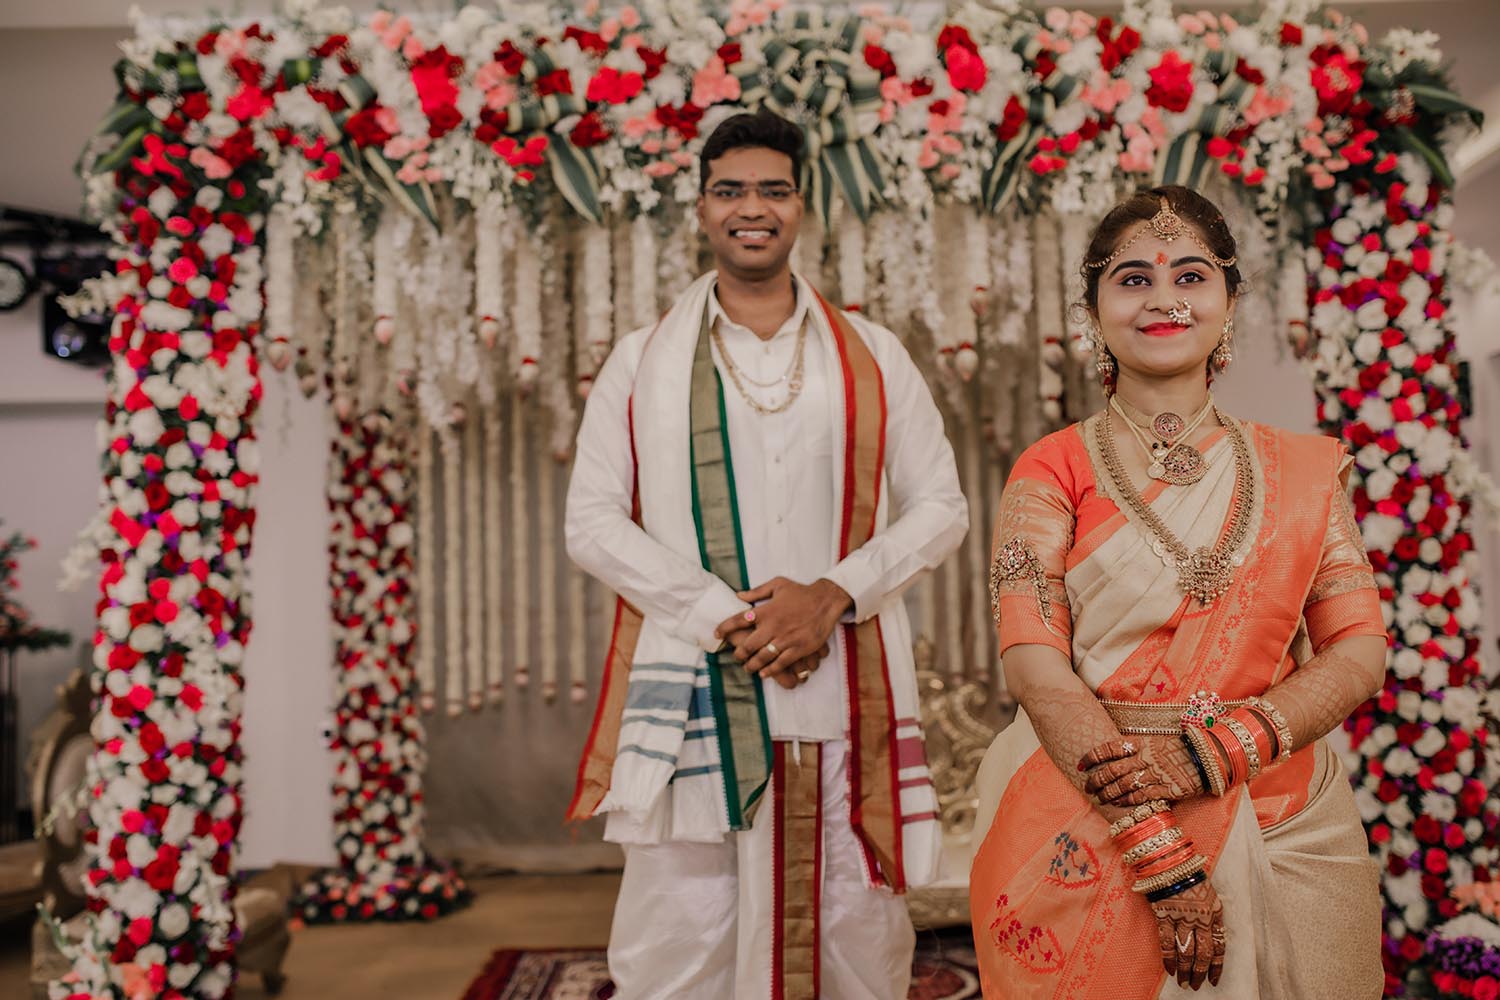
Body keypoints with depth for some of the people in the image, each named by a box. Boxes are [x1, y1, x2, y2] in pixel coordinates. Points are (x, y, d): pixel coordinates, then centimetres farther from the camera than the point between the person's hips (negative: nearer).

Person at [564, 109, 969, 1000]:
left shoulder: (872, 357, 11)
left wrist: (833, 595, -9)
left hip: (844, 694, 1)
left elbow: (941, 508, 8)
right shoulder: (644, 361, 10)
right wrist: (723, 618, -10)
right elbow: (593, 519, 3)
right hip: (692, 694, 0)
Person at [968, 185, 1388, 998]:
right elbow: (1036, 669, -12)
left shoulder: (1303, 468, 6)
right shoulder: (1052, 471, -3)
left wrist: (1213, 753, -17)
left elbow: (1358, 652, -1)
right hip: (1092, 833, -2)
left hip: (1285, 831, 3)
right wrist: (1162, 857, -19)